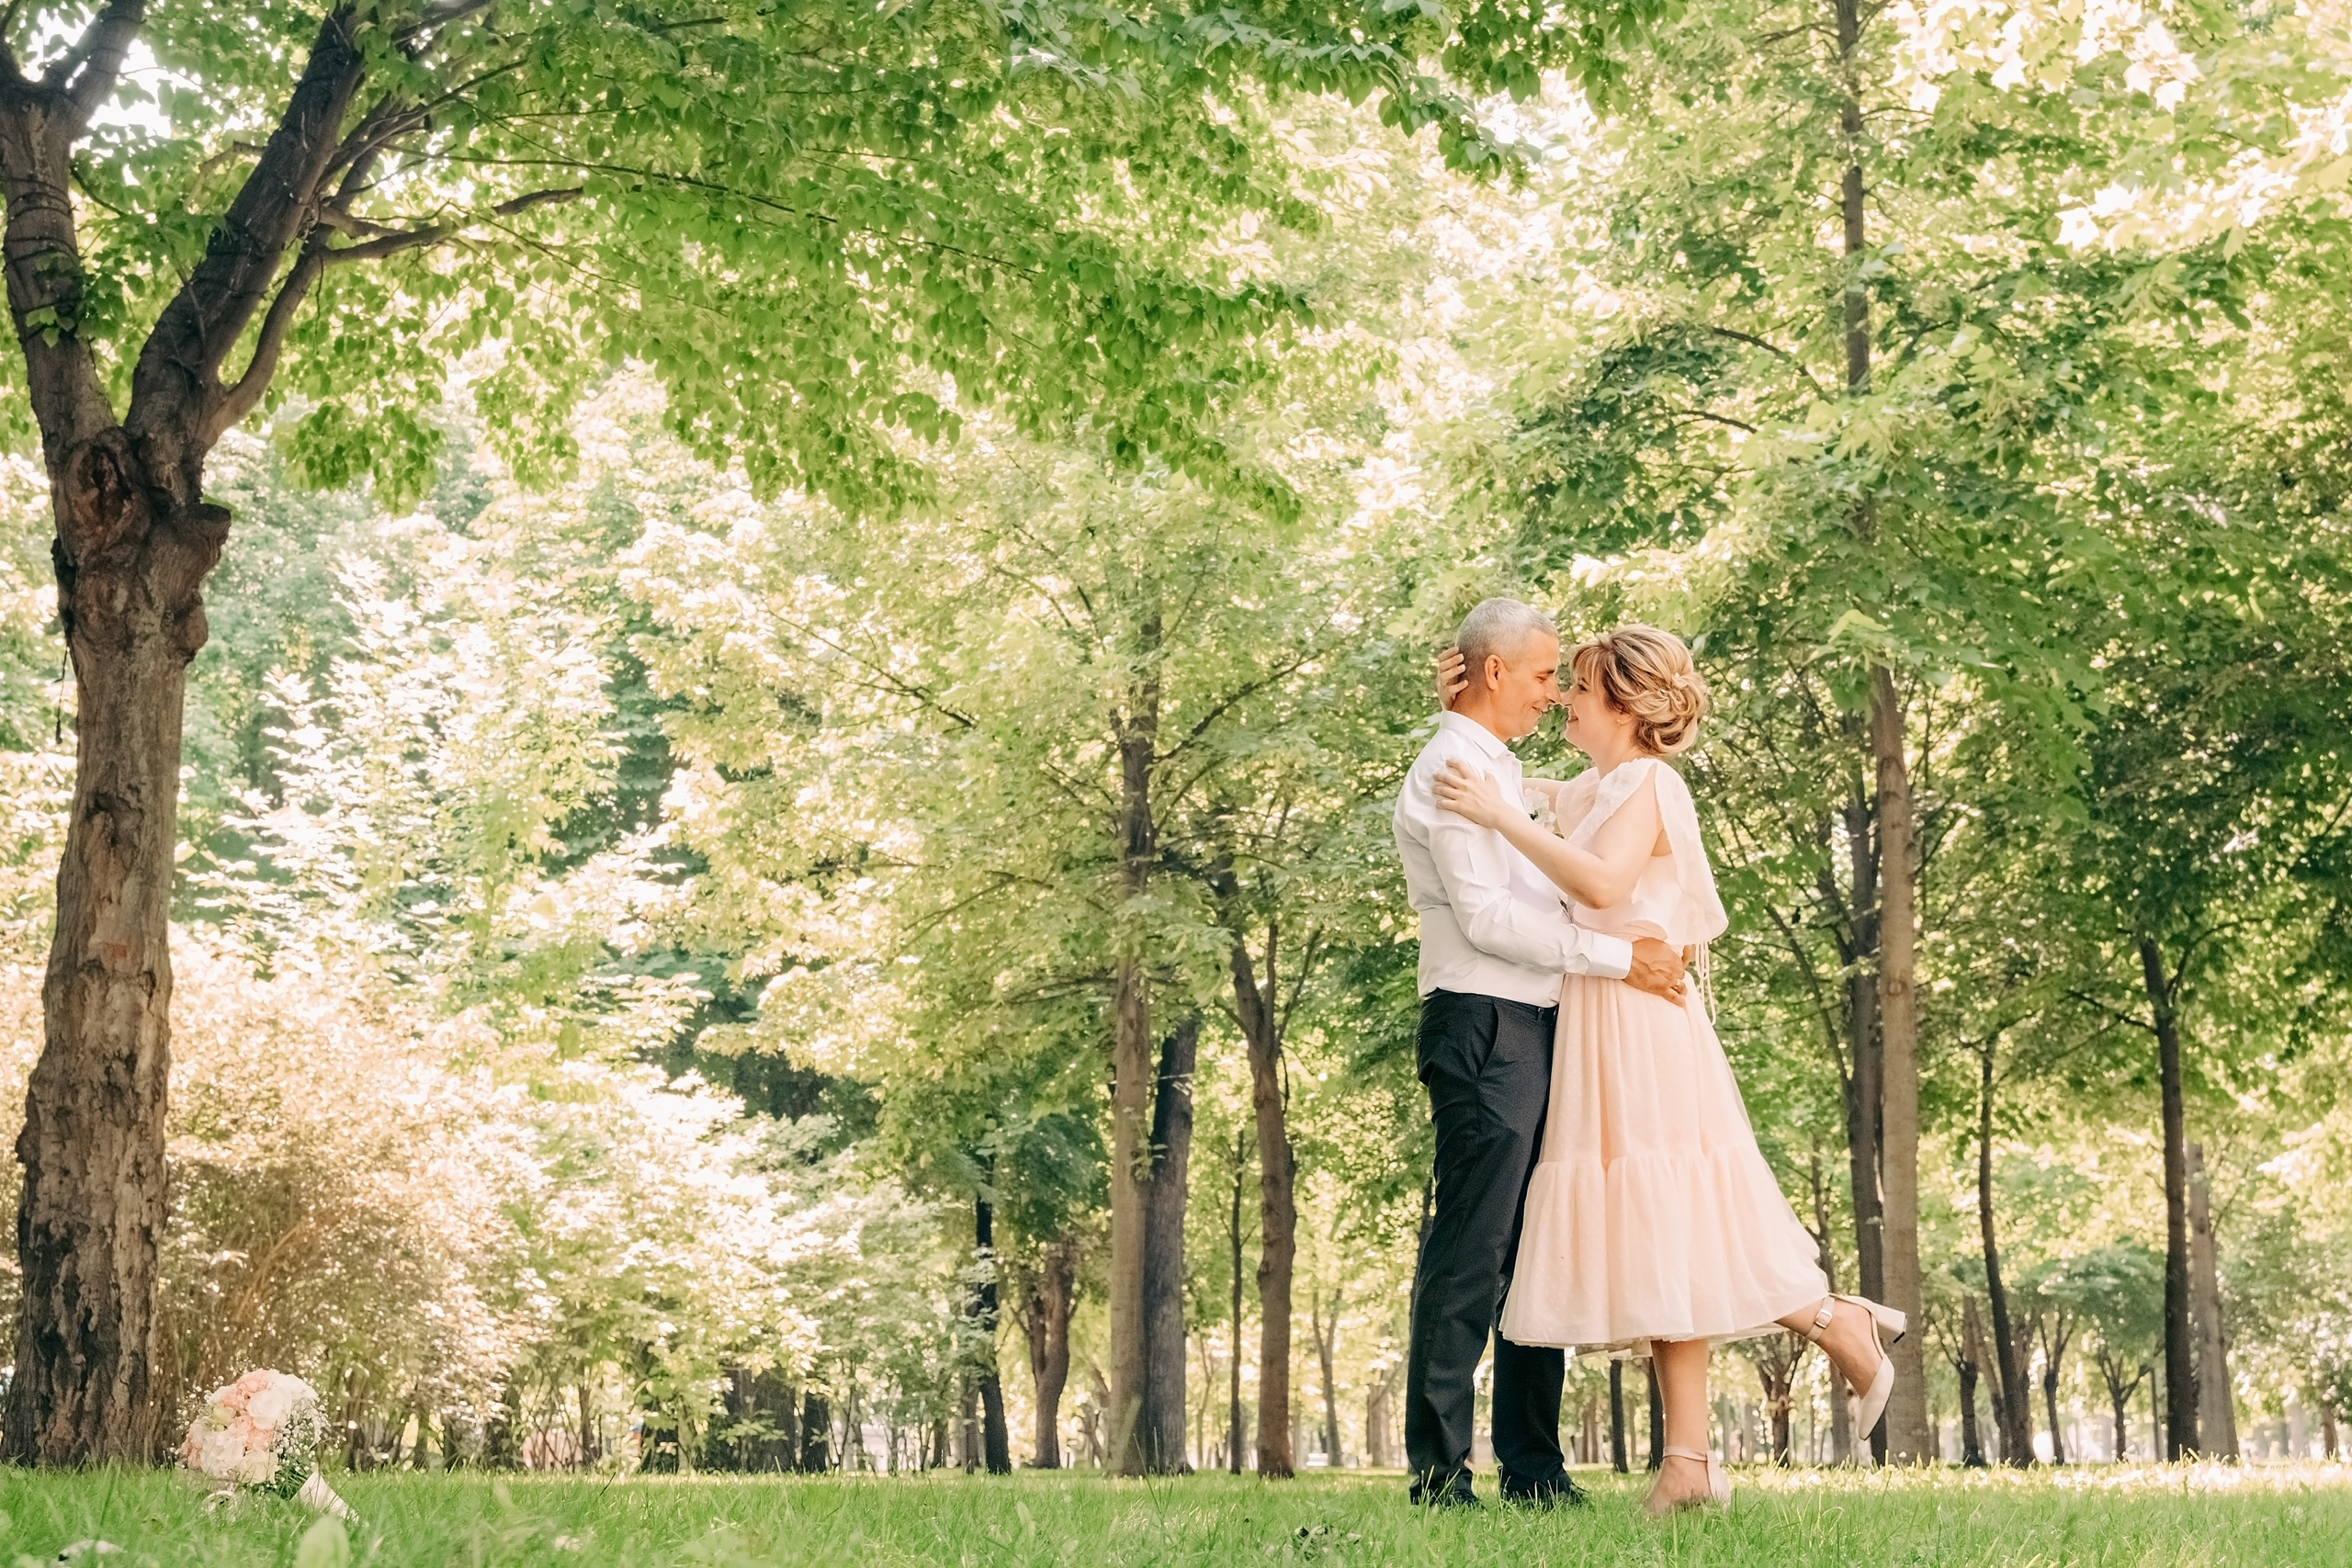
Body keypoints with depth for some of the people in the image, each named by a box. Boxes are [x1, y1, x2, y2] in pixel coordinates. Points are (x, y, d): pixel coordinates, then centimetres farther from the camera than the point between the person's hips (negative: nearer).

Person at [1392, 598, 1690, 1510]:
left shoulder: (1499, 771, 23)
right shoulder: (1451, 770, -9)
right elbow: (1485, 918, -17)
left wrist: (1649, 950, 17)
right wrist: (1619, 957, -16)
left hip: (1531, 1033, 10)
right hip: (1483, 1029, -10)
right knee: (1469, 1253, -10)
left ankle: (1532, 1468, 14)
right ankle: (1439, 1475, -7)